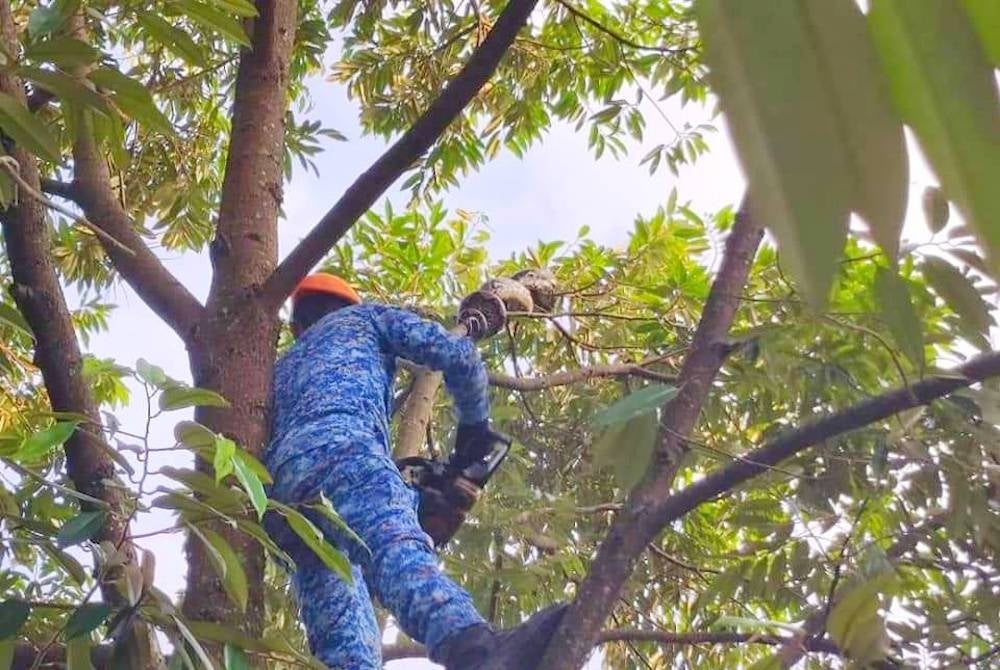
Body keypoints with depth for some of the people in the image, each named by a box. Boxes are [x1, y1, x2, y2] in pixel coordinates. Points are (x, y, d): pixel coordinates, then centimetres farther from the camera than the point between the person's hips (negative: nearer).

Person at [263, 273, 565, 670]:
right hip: (338, 448, -6)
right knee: (402, 552, -34)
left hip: (282, 481, 6)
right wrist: (474, 423, 31)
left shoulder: (283, 370, 44)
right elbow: (457, 353, 15)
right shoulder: (363, 318, 30)